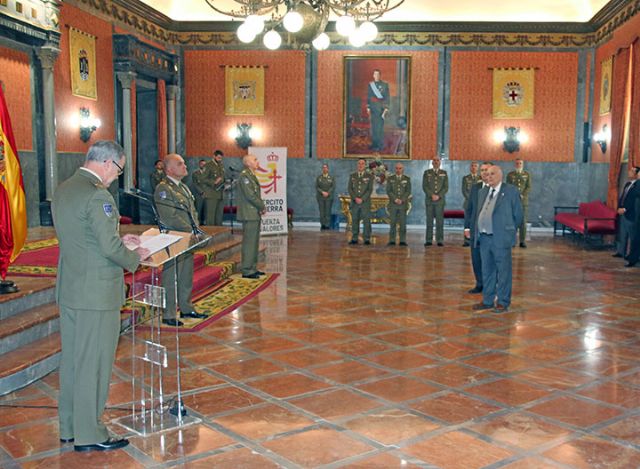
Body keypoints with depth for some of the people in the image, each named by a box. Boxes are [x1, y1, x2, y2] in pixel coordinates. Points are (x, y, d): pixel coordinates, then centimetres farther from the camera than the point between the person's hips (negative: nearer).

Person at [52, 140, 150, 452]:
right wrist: (135, 257, -4)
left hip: (68, 289, 9)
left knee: (71, 359, 17)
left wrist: (118, 239, 15)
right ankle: (89, 435, 13)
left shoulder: (62, 190, 9)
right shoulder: (97, 195, -20)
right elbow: (110, 247, -22)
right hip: (96, 293, -9)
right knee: (94, 364, 2)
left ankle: (69, 427, 30)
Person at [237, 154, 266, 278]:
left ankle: (252, 268, 21)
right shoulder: (244, 175, -13)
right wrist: (262, 206, -9)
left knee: (254, 242, 13)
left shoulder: (251, 175, 17)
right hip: (249, 214, -10)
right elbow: (250, 195, -19)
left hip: (255, 214, 10)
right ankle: (246, 270, -2)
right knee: (249, 242, -7)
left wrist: (261, 206, 4)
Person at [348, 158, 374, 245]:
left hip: (365, 202, -2)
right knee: (354, 220, 3)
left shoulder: (369, 176, 3)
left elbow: (370, 189, -4)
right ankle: (354, 239, 7)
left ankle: (367, 239, -1)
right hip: (354, 202, 2)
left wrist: (362, 199, -13)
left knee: (366, 220, -4)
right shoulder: (352, 176, 10)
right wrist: (355, 198, -10)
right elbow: (350, 189, 5)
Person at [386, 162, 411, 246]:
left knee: (403, 223, -3)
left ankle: (402, 241, -1)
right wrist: (395, 199, -12)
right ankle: (392, 241, -1)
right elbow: (388, 191, 1)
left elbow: (408, 191, 1)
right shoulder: (390, 179, 8)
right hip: (393, 204, 0)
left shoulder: (407, 179, 8)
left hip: (403, 204, 0)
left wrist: (401, 200, -12)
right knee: (392, 223, -3)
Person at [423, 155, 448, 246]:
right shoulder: (427, 173, 9)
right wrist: (432, 195, -11)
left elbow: (446, 187, 4)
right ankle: (429, 240, 1)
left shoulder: (444, 173, 10)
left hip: (440, 200, 0)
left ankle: (440, 240, -1)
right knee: (429, 221, 0)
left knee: (440, 220, -3)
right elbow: (424, 186, 2)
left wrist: (438, 196, -9)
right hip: (429, 200, 0)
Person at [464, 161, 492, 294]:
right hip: (476, 230, 4)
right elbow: (468, 208, 12)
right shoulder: (475, 188, 10)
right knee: (476, 258, 7)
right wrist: (467, 227, 6)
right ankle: (480, 284, 20)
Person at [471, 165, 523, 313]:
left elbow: (517, 215, 0)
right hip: (484, 238, 6)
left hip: (501, 238, -6)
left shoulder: (511, 191, -4)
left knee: (503, 271, 2)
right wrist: (478, 233, 12)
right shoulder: (483, 192, 15)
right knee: (487, 270, 13)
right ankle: (488, 300, 23)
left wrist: (508, 230, 7)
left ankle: (502, 302, 11)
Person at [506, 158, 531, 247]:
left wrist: (522, 195, -11)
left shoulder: (527, 175, 10)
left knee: (523, 221, 0)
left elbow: (529, 187, 4)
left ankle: (523, 241, 4)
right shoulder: (510, 175, 8)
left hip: (524, 201, 1)